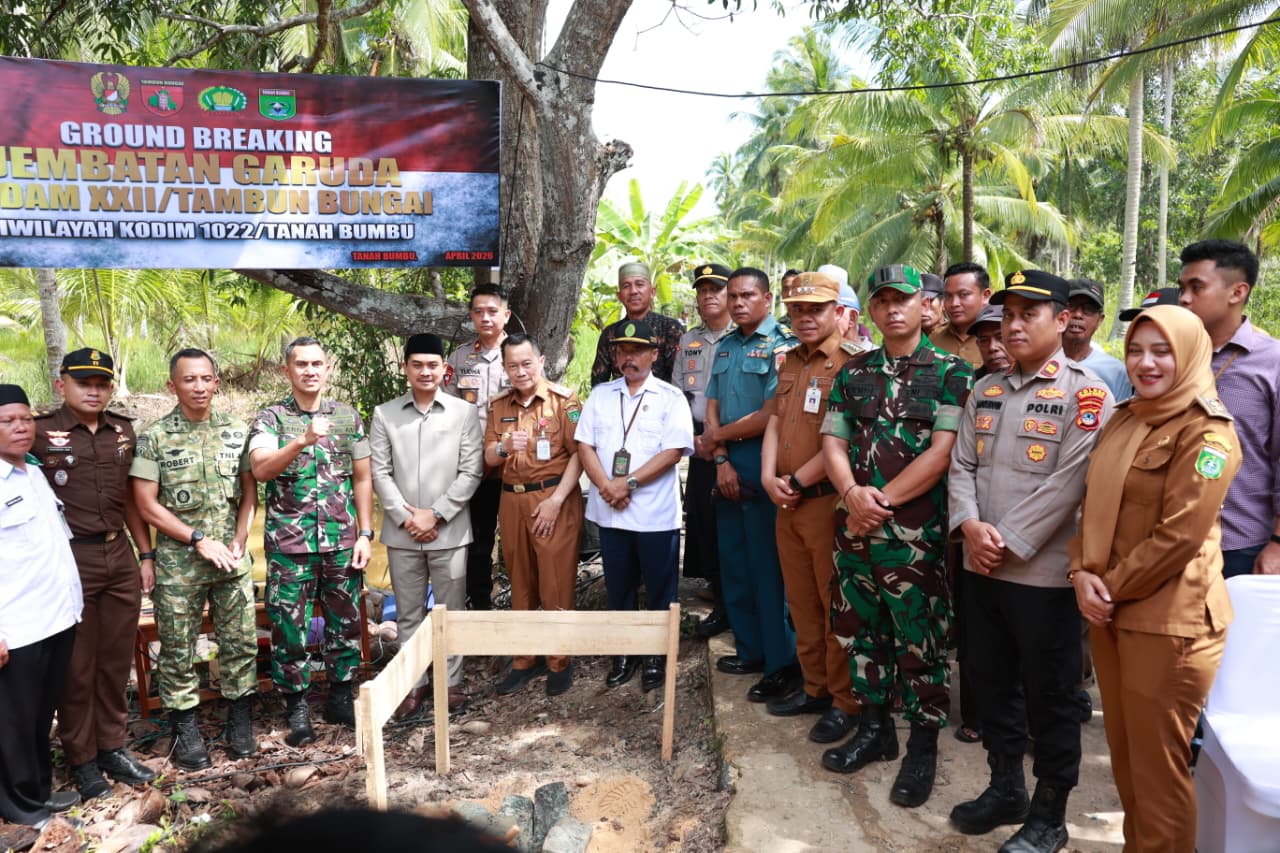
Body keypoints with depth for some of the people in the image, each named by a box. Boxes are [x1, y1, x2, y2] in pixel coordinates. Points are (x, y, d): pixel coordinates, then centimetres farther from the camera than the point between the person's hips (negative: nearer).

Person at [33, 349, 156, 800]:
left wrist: (146, 553, 13)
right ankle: (81, 759, 22)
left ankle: (112, 747, 27)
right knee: (77, 667, 8)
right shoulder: (39, 432, -7)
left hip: (120, 557, 4)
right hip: (69, 560, -4)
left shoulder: (123, 430, 8)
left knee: (116, 661, 13)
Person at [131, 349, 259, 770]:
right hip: (178, 561, -2)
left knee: (241, 640, 7)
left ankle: (240, 720, 23)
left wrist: (239, 540, -3)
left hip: (232, 557, 2)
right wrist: (199, 539, -11)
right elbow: (147, 504, -6)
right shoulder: (154, 437, -5)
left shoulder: (237, 431, 4)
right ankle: (185, 728, 21)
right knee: (178, 648, 7)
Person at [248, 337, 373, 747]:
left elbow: (362, 478, 7)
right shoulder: (271, 418, -2)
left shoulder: (348, 416, 5)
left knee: (345, 622, 10)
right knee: (289, 626, 4)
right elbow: (260, 468, -20)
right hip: (289, 544, -2)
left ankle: (341, 698, 26)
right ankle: (297, 707, 20)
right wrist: (303, 441, -35)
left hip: (342, 542, 2)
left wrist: (365, 533, 1)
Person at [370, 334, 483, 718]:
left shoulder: (463, 412, 0)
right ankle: (413, 683, 24)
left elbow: (471, 471, -4)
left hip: (450, 531, -1)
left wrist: (435, 515, -10)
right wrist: (406, 517, -9)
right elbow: (379, 472, 0)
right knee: (408, 613, 11)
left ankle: (452, 682, 22)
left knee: (451, 611, 8)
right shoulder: (384, 414, 3)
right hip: (401, 533, 1)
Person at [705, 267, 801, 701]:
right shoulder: (726, 346, 13)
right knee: (734, 562, 13)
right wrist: (721, 460, -5)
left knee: (768, 566, -2)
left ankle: (782, 663, 10)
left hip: (764, 467, -7)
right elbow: (712, 409, 9)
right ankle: (750, 649, 27)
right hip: (728, 468, 7)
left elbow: (771, 416, -17)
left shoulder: (781, 346, -10)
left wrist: (719, 435, -4)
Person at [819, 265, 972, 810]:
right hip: (854, 525, 5)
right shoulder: (853, 372, 11)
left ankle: (923, 748, 20)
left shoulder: (950, 372, -3)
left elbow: (942, 453, -12)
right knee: (861, 631, 14)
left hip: (915, 532, -4)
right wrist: (853, 494, -13)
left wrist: (882, 501, -13)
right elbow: (833, 442, 5)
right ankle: (873, 728, 31)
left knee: (921, 641, 4)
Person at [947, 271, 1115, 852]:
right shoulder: (985, 391, 11)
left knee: (1049, 696, 7)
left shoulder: (1086, 395, -9)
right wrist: (969, 526, -11)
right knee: (991, 684, 17)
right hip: (980, 569, 6)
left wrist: (1009, 545, -17)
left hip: (1043, 574, -6)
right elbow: (961, 465, 6)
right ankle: (1005, 789, 36)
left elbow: (1066, 485, -17)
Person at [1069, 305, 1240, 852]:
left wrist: (1112, 587, -12)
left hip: (1168, 618, -7)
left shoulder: (1207, 432, -11)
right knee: (1125, 755, 18)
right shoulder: (1122, 423, 12)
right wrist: (1082, 573, -4)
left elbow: (1179, 534, -18)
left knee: (1157, 764, 3)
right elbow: (1094, 505, 12)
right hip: (1110, 613, 7)